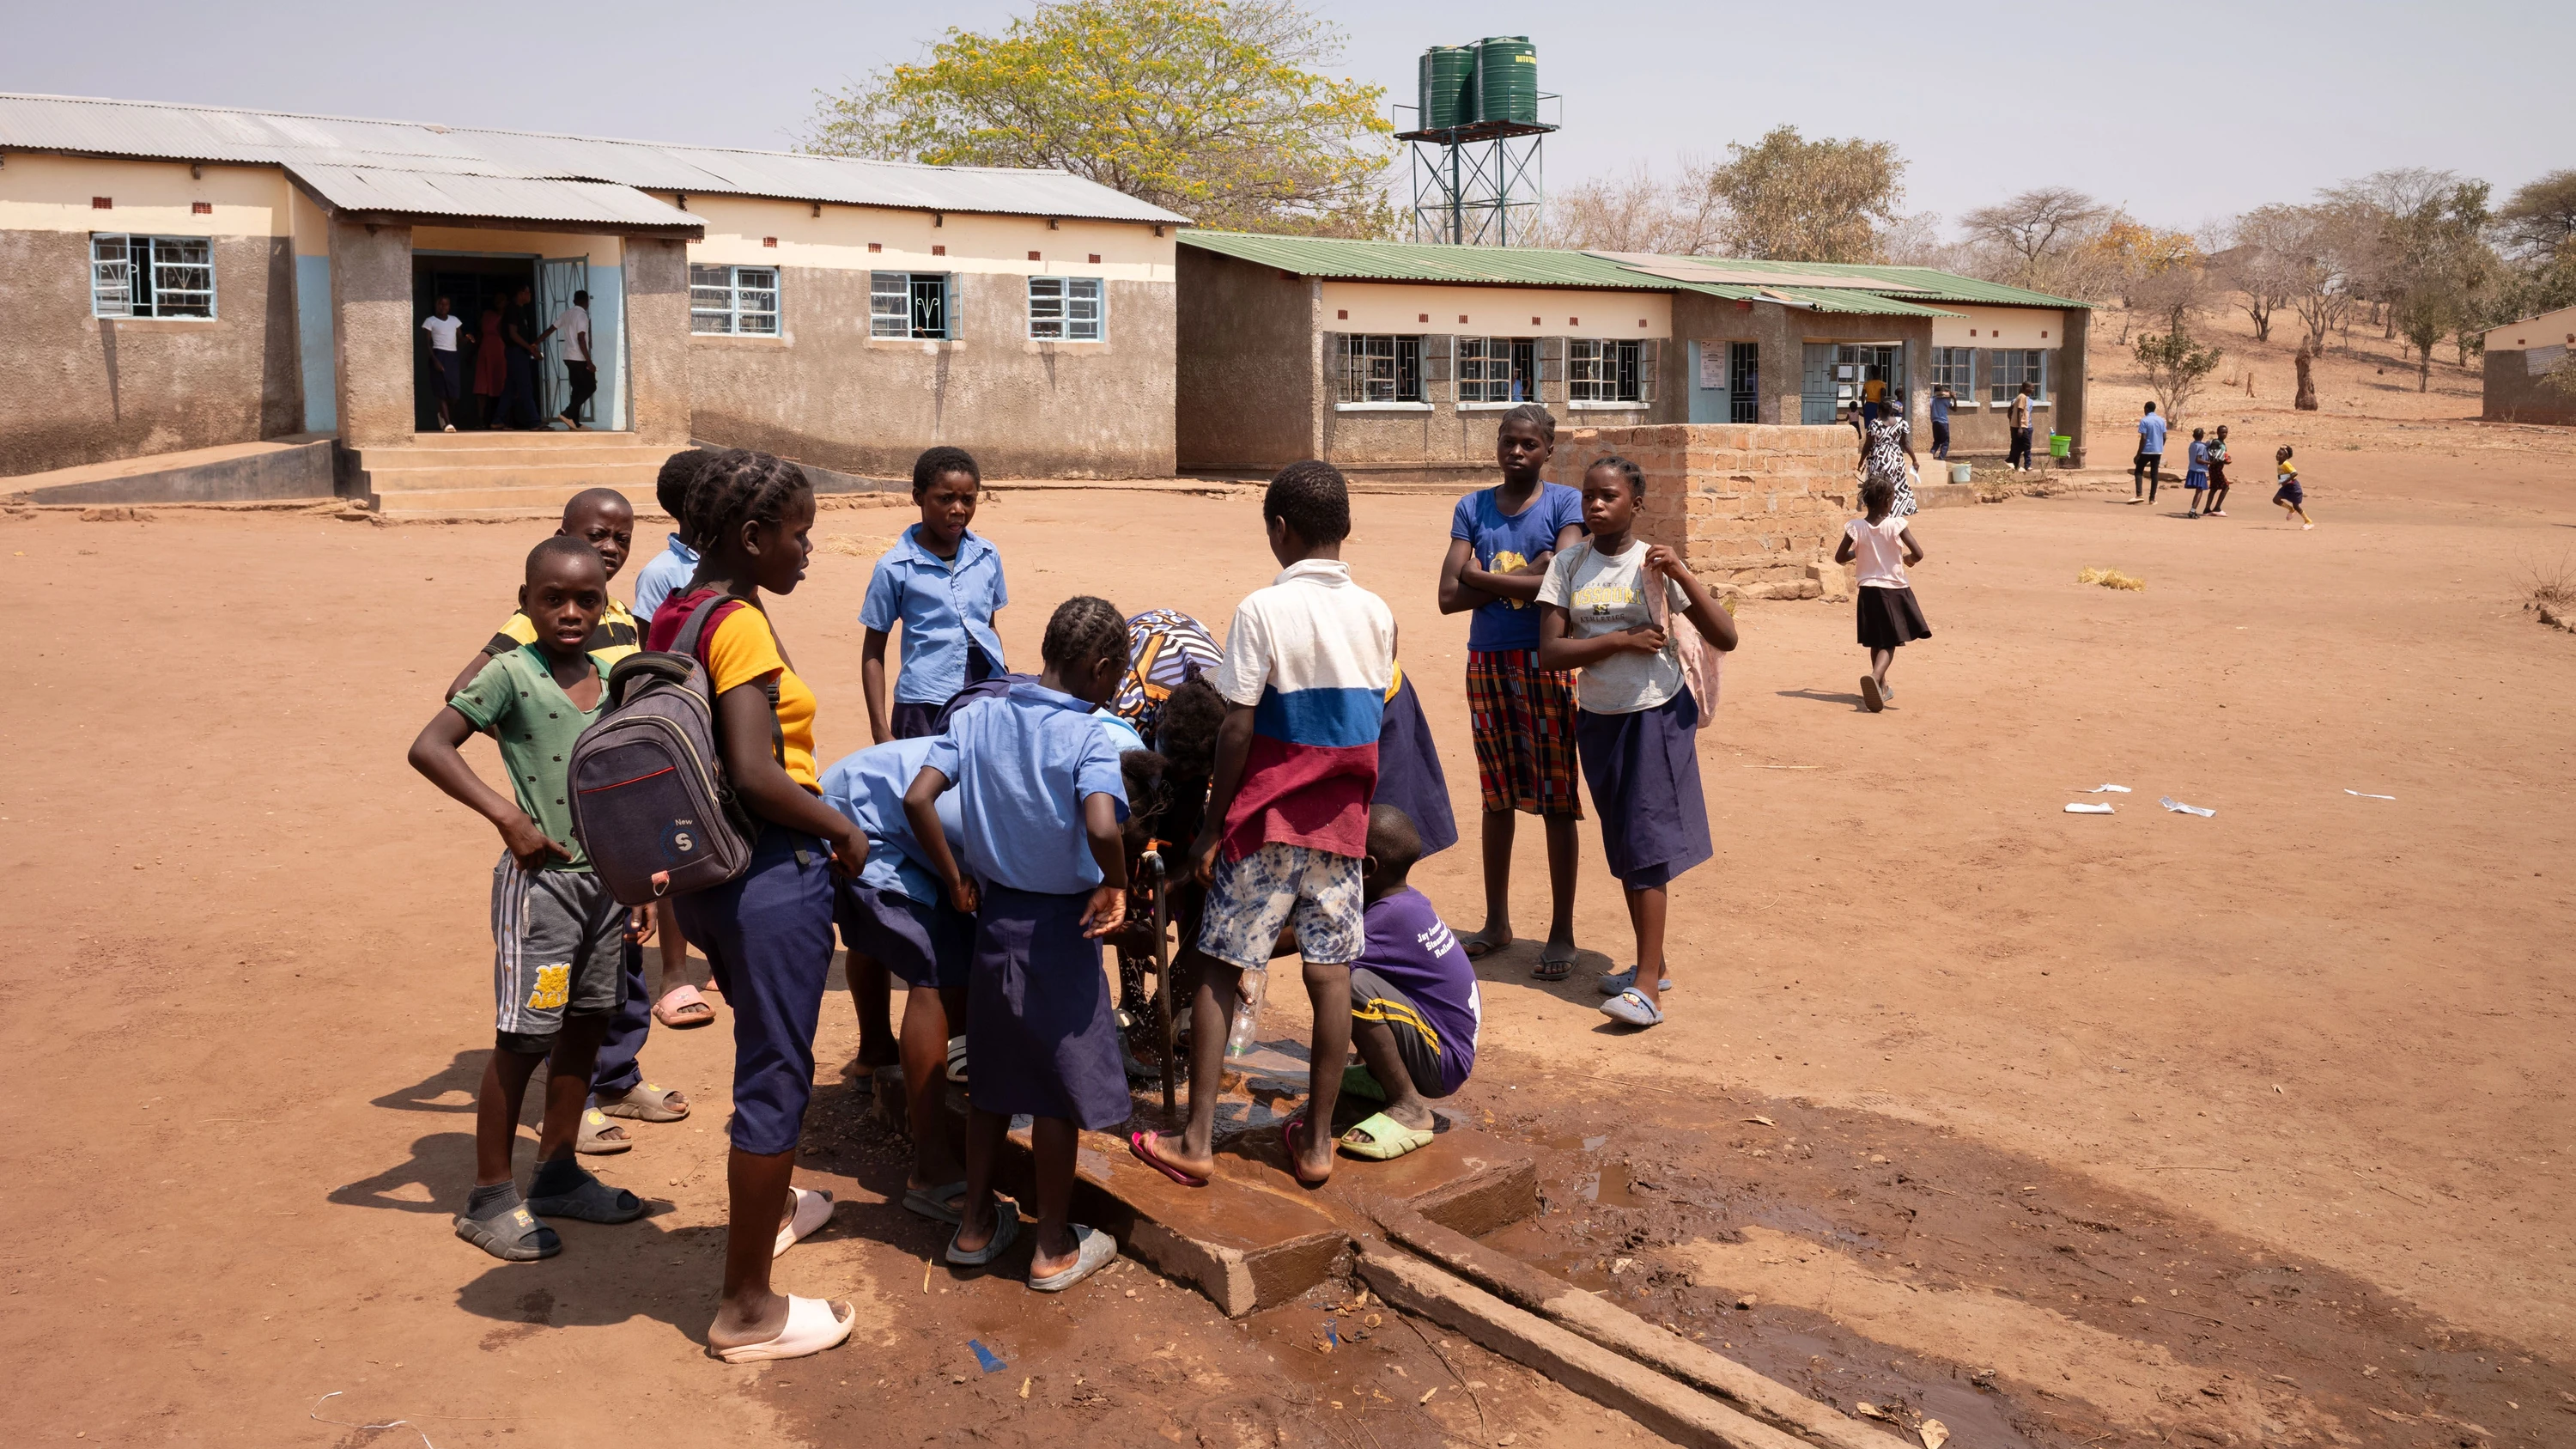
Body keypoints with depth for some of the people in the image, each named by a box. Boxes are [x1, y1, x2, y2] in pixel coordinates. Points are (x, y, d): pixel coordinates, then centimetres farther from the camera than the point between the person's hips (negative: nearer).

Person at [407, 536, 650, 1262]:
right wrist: (507, 815, -24)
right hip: (540, 877, -6)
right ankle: (489, 1197, 13)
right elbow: (428, 747, -19)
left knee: (586, 1023, 14)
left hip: (606, 876, 7)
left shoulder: (613, 678, 7)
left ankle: (558, 1172, 30)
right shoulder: (511, 674, -11)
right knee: (524, 1037, -1)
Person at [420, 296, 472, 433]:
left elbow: (461, 338, 13)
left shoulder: (455, 320, 13)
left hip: (454, 356, 5)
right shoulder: (430, 321, 0)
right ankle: (447, 422, -11)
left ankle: (443, 414, 28)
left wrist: (467, 338, -11)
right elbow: (427, 343, -3)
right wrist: (435, 360, -15)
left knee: (455, 391, 2)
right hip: (440, 355, -5)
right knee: (442, 391, -9)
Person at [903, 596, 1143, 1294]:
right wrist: (1115, 886, -14)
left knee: (994, 1077, 20)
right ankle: (1054, 1249, 21)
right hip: (1059, 925, -5)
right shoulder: (1088, 738, -17)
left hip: (993, 917, 5)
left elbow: (917, 799, -9)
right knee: (1061, 1086, 9)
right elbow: (1102, 829, -33)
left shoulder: (976, 717, -2)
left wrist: (956, 881, 1)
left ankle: (975, 1223, 33)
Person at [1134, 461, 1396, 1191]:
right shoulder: (1376, 614, 3)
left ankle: (1196, 1140, 8)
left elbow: (1238, 728, -14)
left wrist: (1211, 823, -5)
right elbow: (1371, 724, 8)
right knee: (1330, 973, 8)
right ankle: (1316, 1139, 16)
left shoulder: (1264, 609, -13)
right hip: (1342, 823, 5)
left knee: (1217, 969, 5)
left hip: (1267, 823, -4)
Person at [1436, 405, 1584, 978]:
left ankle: (1561, 932, 9)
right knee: (1497, 796, 12)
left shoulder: (1565, 503, -2)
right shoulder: (1471, 508, 7)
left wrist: (1484, 577, -10)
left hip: (1545, 664, -3)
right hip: (1487, 664, 3)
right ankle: (1496, 922, 24)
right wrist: (1524, 579, -11)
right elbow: (1450, 597, -3)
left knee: (1556, 800, 0)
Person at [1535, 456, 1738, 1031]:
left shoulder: (1655, 563, -8)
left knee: (1645, 843, -9)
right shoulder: (1568, 565, 0)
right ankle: (1653, 963, 25)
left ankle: (1648, 986, -8)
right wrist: (1622, 640, -17)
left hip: (1656, 714, -4)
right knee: (1620, 845, 11)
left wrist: (1683, 575, -22)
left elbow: (1725, 638, -12)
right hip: (1598, 719, 4)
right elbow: (1549, 651, -9)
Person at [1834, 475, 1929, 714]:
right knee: (1889, 643, -2)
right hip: (1894, 589, -3)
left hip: (1869, 589, 3)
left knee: (1877, 642, 18)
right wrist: (1908, 559, 8)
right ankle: (1875, 677, -29)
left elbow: (1839, 557, -3)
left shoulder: (1855, 527, -6)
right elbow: (1918, 554, -14)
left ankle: (1882, 687, 28)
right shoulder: (1896, 524, -12)